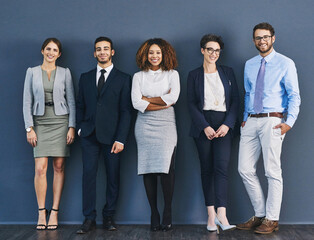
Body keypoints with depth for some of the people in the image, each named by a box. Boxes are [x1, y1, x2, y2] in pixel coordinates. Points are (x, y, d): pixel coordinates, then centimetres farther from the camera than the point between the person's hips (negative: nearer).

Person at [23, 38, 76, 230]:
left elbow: (71, 101, 5)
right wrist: (29, 128, -3)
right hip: (41, 123, 0)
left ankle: (54, 212, 6)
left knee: (59, 167, -1)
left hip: (61, 122, 0)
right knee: (40, 168, -7)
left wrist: (72, 127, -4)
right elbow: (27, 101, 5)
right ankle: (41, 212, 4)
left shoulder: (65, 73, 6)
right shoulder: (32, 72, 7)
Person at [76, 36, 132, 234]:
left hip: (111, 135, -2)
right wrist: (81, 127, 4)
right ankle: (89, 219, 1)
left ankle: (109, 217, 13)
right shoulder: (86, 78, 15)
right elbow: (80, 106, 19)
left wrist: (121, 139, -9)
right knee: (89, 175, -5)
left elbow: (125, 111, -1)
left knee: (113, 177, 2)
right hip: (89, 135, 2)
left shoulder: (123, 79, 5)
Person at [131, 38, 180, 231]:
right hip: (145, 125, 1)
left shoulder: (172, 74, 11)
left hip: (166, 124, -1)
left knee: (167, 166, -14)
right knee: (148, 169, -3)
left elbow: (173, 98, -6)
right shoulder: (139, 76, 12)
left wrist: (147, 98, -1)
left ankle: (167, 214, -4)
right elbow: (136, 103, -2)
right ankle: (154, 215, 4)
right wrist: (163, 103, -5)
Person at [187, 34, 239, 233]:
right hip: (203, 125, 0)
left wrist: (227, 124, -6)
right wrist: (205, 126, -9)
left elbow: (235, 100, 7)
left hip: (224, 124, 0)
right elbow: (192, 104, 3)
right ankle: (211, 215, 3)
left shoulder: (228, 72, 13)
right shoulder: (194, 75, 9)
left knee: (222, 166, -14)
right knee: (207, 169, 0)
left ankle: (221, 214, -20)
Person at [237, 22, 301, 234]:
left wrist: (289, 122, -15)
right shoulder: (249, 65, 16)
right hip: (251, 121, 6)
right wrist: (245, 118, 10)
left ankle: (271, 220, 9)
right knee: (246, 169, 4)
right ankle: (260, 215, 17)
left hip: (272, 121, -5)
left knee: (272, 171, -2)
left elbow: (294, 96, -4)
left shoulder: (285, 64, 0)